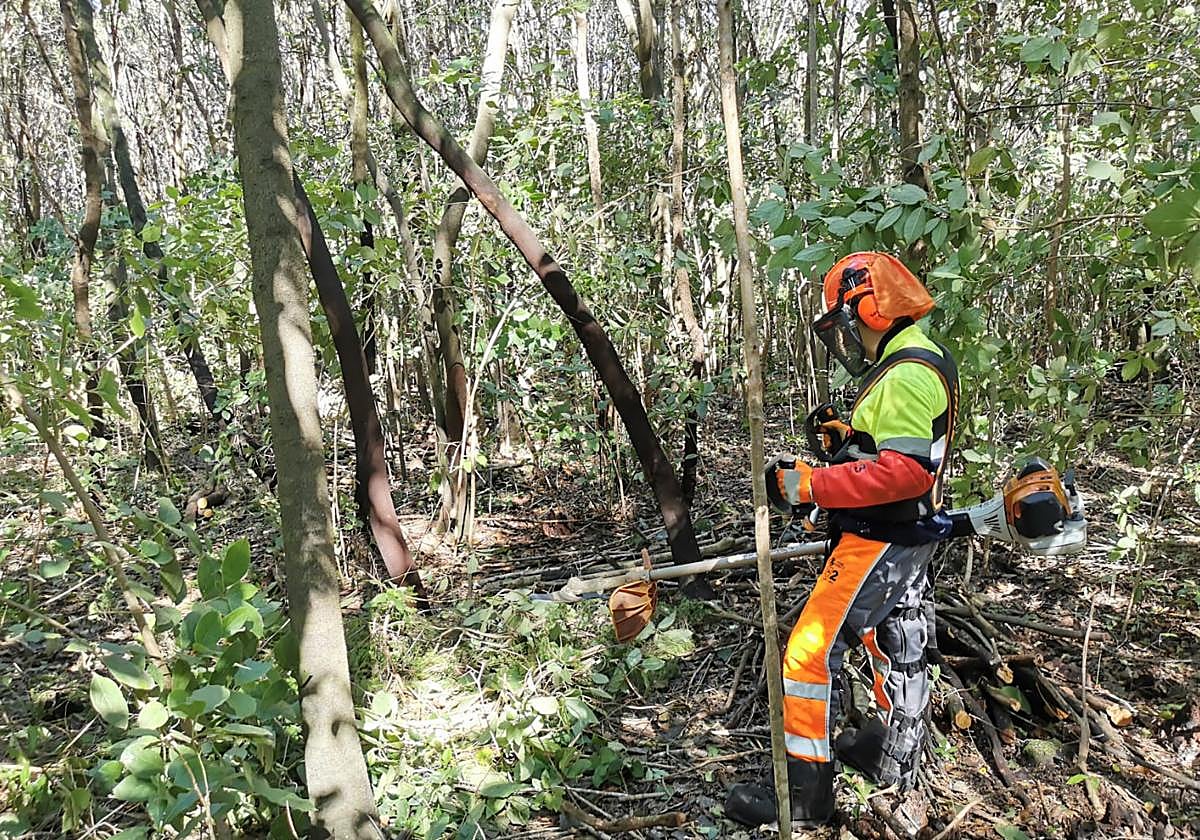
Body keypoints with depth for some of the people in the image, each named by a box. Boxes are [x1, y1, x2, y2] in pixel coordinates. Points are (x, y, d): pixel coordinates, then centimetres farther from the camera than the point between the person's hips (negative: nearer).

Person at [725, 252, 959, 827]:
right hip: (906, 540, 11)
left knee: (811, 653, -7)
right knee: (896, 648, 23)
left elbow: (907, 471, -31)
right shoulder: (917, 364, 12)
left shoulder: (907, 375, -22)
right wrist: (846, 436, 6)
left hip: (881, 540, -11)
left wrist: (810, 485, -31)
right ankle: (894, 758, 42)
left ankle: (804, 792, 1)